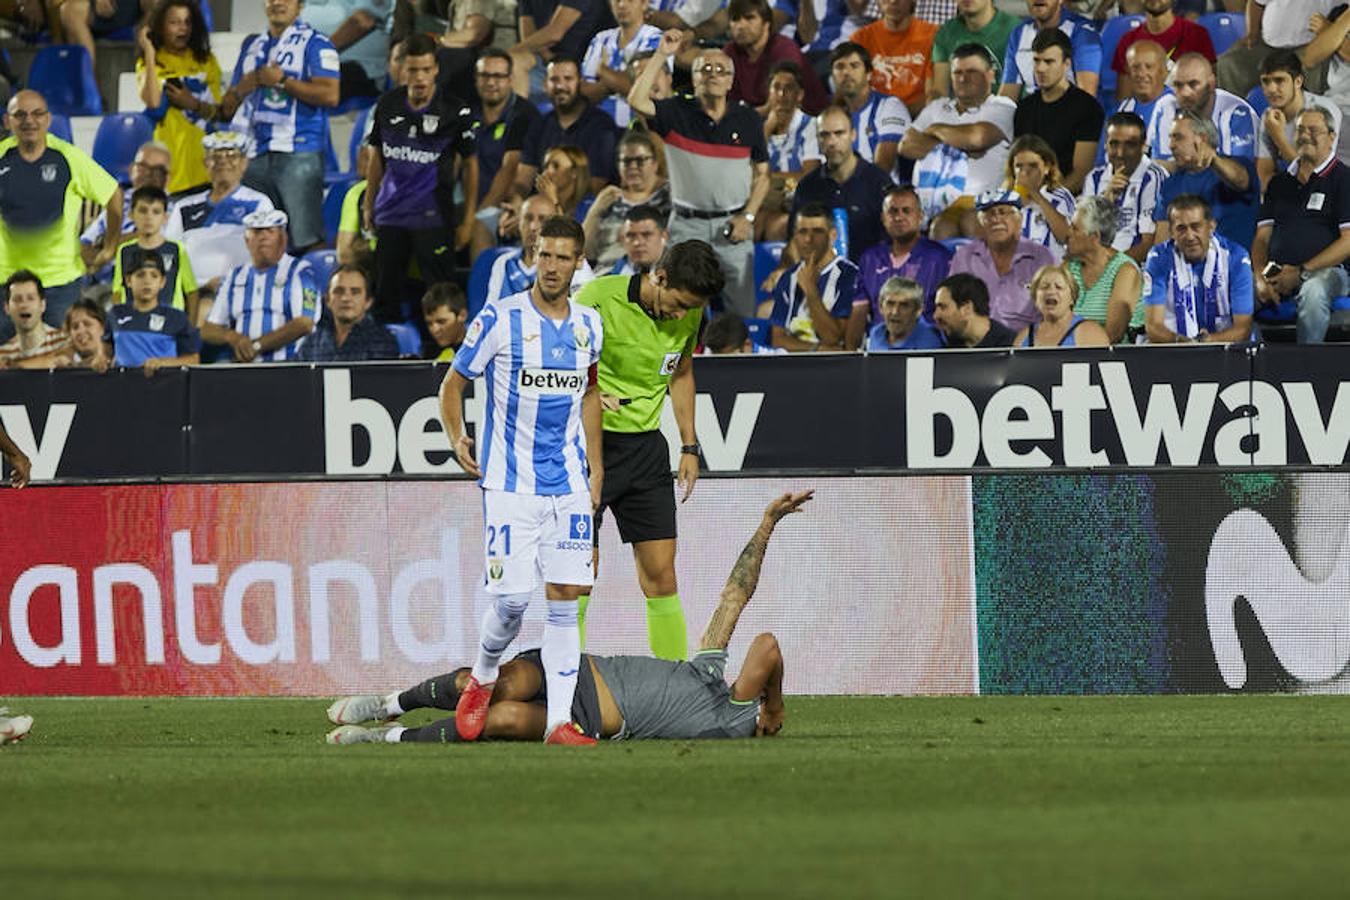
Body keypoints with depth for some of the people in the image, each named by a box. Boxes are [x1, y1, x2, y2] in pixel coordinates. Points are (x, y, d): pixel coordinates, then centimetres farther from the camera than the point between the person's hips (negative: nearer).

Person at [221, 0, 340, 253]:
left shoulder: (315, 44, 2)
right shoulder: (252, 47, 22)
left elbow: (330, 95, -12)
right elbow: (227, 108, 24)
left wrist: (282, 81, -10)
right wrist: (243, 88, 2)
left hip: (298, 154, -6)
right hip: (253, 154, 6)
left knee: (308, 241, -13)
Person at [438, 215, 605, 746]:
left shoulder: (589, 326, 9)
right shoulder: (500, 319, -6)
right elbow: (454, 382, 4)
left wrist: (595, 469, 19)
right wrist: (456, 439, -9)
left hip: (569, 484, 4)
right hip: (510, 483, -4)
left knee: (566, 599, -3)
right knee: (512, 598, -10)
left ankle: (560, 721, -4)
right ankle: (482, 678, 20)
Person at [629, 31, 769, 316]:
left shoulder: (748, 119, 6)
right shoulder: (676, 113, 2)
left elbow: (762, 175, 10)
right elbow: (637, 101, -16)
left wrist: (748, 217, -4)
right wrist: (661, 55, -16)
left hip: (733, 225, 1)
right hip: (687, 225, -1)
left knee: (743, 308, -1)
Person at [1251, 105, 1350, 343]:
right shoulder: (1280, 182, 22)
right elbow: (1262, 236, 17)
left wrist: (1302, 272, -11)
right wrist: (1260, 277, -4)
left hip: (1326, 270, -5)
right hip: (1276, 272, 5)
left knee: (1313, 292, -40)